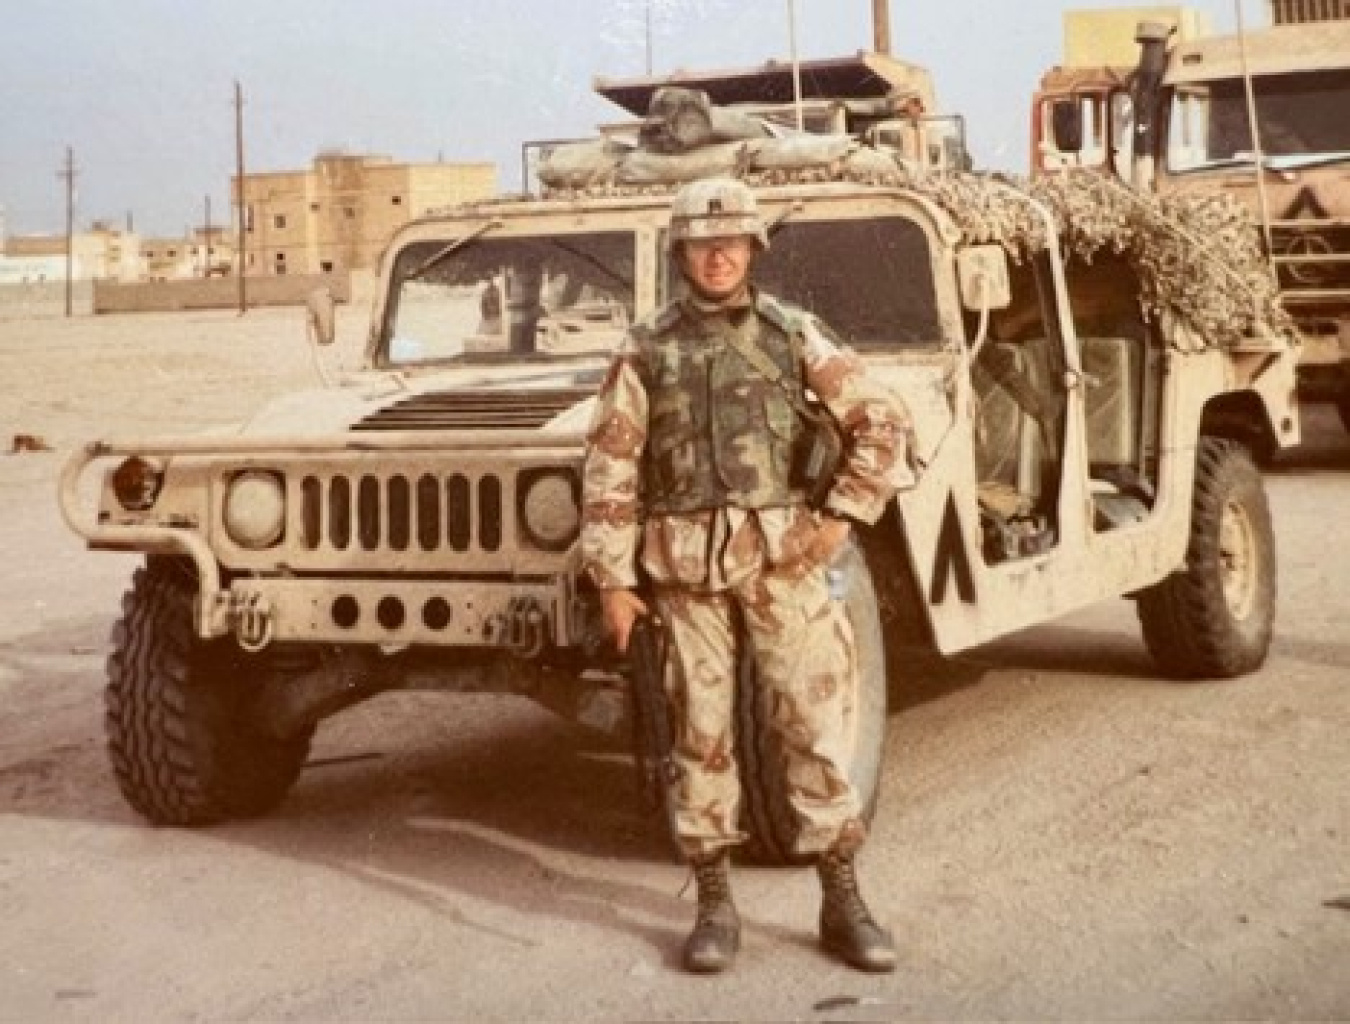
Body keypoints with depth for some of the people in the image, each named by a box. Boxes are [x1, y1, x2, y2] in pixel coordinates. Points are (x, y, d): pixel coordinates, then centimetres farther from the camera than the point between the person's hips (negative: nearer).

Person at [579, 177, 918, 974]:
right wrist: (613, 578, -3)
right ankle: (715, 904, 16)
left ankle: (843, 903, 9)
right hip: (685, 565, 0)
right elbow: (611, 469, 2)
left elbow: (883, 421, 4)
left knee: (818, 726, -1)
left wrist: (842, 515, -4)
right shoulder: (646, 350, 3)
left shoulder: (795, 334, 4)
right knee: (702, 734, 5)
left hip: (783, 557, 0)